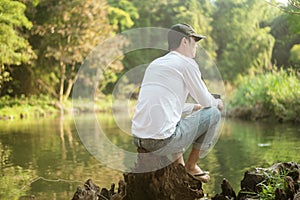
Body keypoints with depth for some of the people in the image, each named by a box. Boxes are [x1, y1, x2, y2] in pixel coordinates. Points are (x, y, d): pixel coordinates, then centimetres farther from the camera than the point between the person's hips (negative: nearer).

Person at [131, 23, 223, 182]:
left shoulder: (154, 64, 20)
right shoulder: (187, 63, -2)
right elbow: (205, 100, 5)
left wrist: (197, 107, 36)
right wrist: (217, 103, 28)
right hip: (163, 142, -8)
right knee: (213, 113, 10)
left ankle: (178, 164, 25)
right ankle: (191, 165, 17)